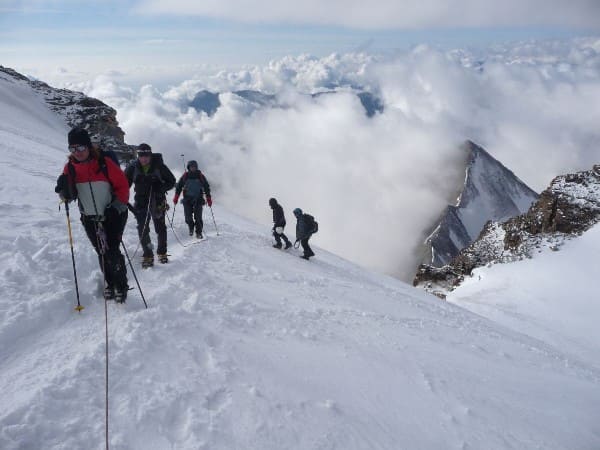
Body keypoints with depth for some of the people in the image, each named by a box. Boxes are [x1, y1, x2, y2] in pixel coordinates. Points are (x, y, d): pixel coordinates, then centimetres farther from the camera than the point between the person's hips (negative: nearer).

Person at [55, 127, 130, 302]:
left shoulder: (105, 163, -14)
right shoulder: (70, 167, -1)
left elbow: (122, 185, -8)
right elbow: (69, 196, 3)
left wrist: (117, 205, -19)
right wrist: (64, 190, -19)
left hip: (113, 215, -4)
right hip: (89, 218, 4)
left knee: (112, 251, -9)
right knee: (102, 252, 10)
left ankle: (121, 286, 7)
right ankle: (109, 283, 25)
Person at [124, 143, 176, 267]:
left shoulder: (159, 165, -9)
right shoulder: (133, 167, -4)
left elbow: (171, 181, -1)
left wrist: (161, 189, -17)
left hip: (157, 202, -1)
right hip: (141, 202, 1)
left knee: (160, 228, 7)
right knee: (142, 229, -2)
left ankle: (162, 253, 24)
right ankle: (147, 255, 9)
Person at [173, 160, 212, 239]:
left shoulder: (200, 176, 1)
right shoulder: (185, 176, 2)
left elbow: (206, 187, 7)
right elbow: (178, 186, 9)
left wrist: (208, 198, 2)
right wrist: (176, 197, 2)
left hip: (198, 199, -1)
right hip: (187, 199, 1)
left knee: (198, 217, -8)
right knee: (188, 217, 0)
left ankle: (199, 232, 5)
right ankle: (191, 228, 27)